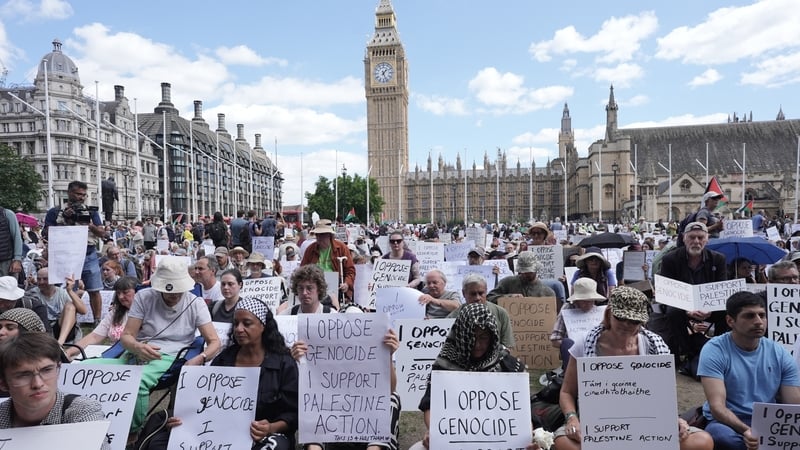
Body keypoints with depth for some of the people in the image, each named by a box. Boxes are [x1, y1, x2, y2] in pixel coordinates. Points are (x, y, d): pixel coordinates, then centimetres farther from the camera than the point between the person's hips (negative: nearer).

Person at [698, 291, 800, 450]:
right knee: (721, 435, -36)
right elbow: (717, 406, -17)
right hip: (729, 423, -2)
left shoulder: (779, 353, 3)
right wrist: (745, 430, -35)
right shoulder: (714, 350, -11)